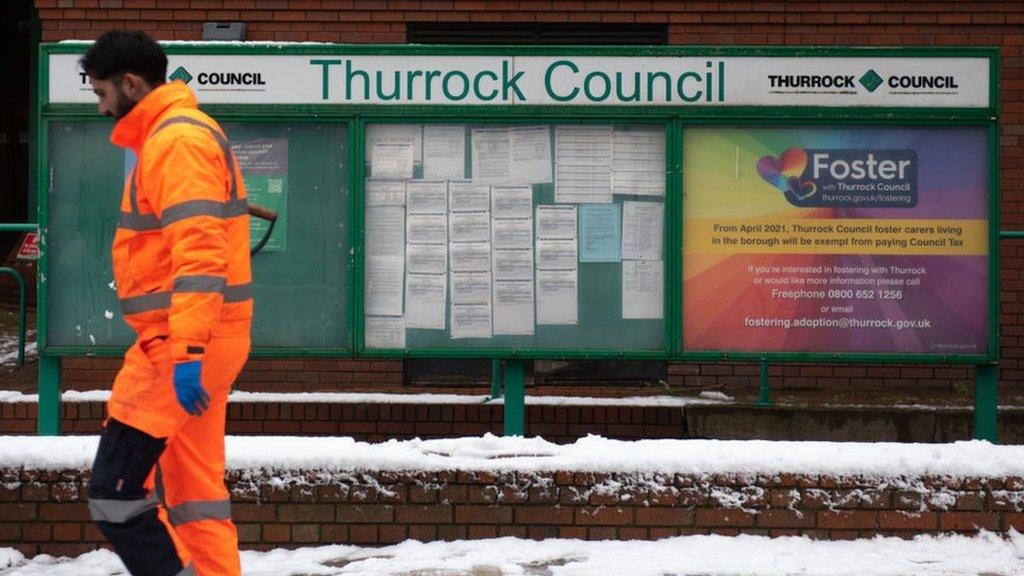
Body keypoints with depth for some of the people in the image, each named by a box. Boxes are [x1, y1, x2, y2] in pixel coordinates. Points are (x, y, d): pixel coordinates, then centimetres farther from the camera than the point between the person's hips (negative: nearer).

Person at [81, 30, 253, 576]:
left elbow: (198, 251, -24)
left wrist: (186, 352, -29)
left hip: (179, 344, -11)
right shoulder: (182, 134, 20)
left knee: (114, 492, -10)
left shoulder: (177, 139, -13)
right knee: (194, 490, 12)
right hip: (191, 343, 11)